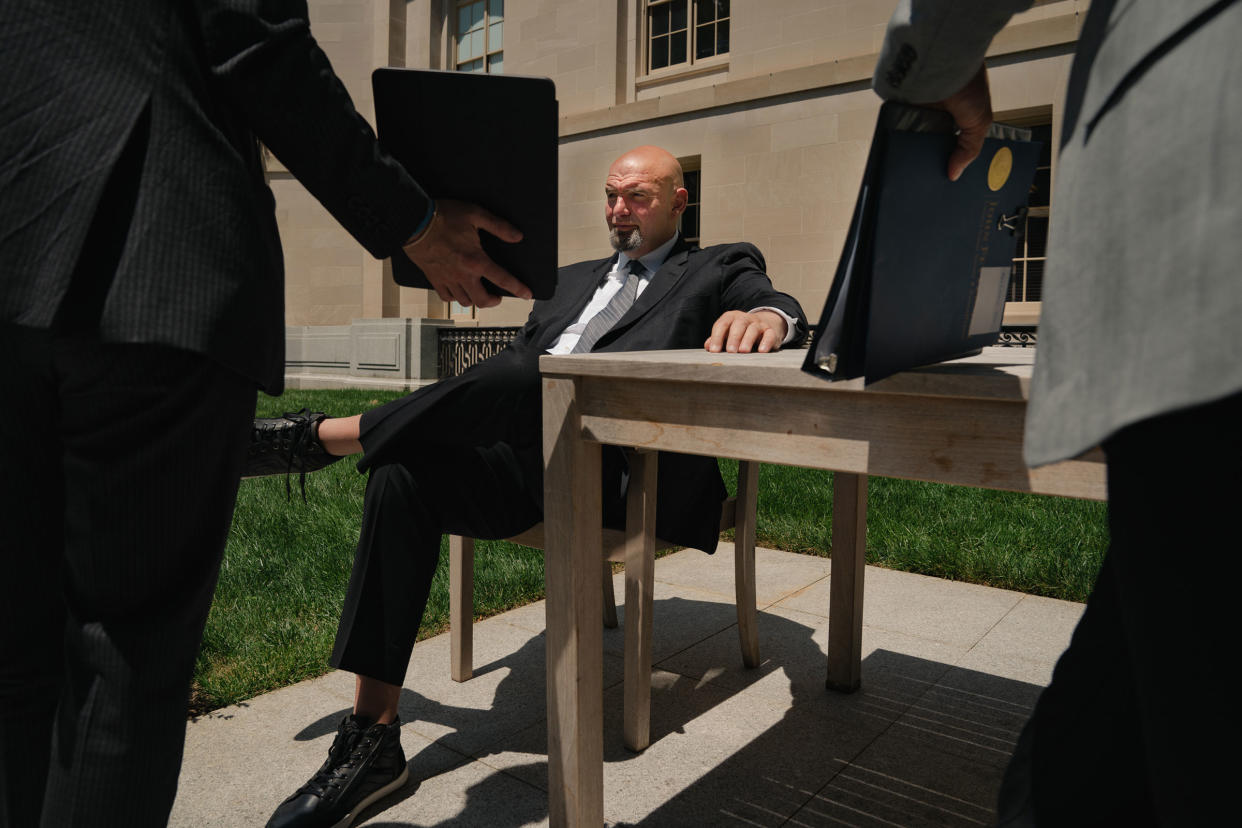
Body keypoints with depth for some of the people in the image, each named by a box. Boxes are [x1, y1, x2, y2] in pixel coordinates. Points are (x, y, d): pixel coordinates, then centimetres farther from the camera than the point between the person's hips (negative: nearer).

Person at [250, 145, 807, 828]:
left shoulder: (719, 269, 16)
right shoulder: (572, 279, 32)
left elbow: (788, 315, -4)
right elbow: (515, 359, 27)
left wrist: (767, 317, -30)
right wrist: (457, 419, 6)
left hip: (619, 472, -5)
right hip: (522, 458, 6)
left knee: (525, 384, -34)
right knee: (403, 474, -22)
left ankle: (322, 436, -14)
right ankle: (372, 739, -17)